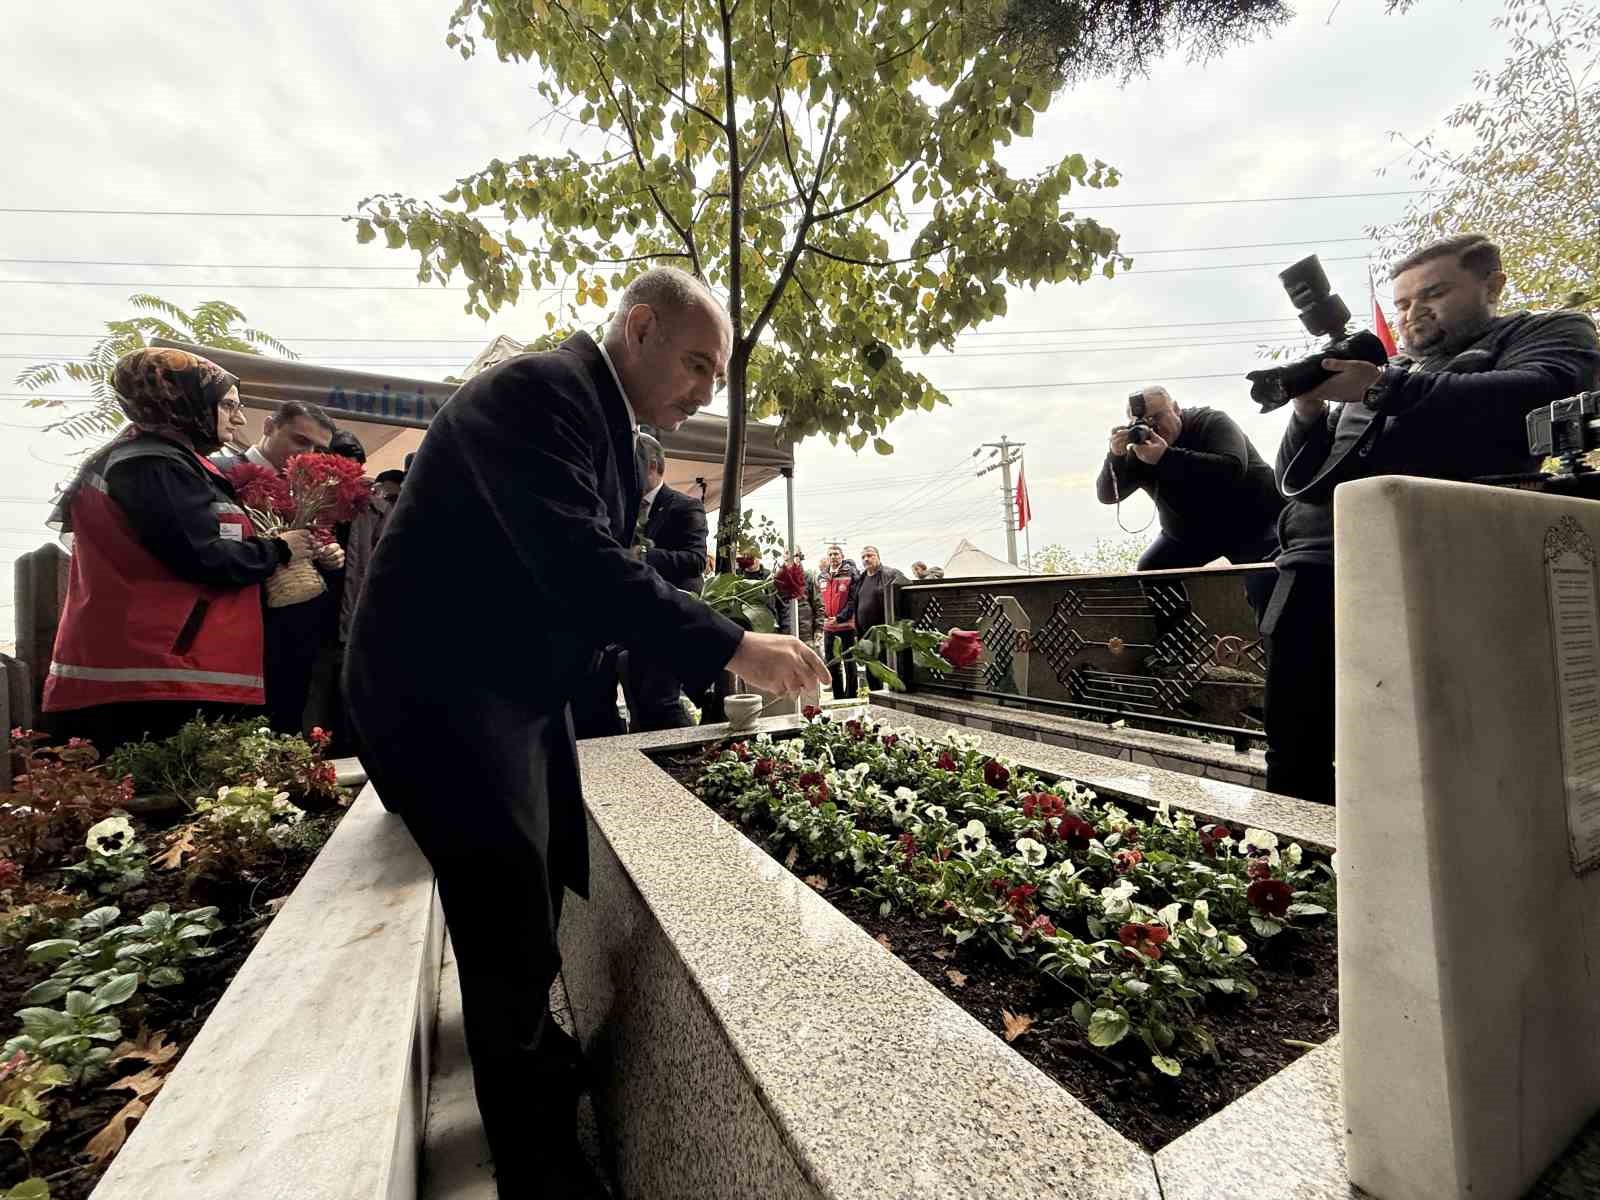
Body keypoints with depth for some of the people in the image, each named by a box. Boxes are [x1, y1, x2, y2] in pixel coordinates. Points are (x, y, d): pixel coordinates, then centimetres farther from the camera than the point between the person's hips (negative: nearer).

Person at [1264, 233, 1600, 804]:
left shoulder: (1548, 330, 22)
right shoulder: (1380, 370, 33)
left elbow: (1537, 397, -4)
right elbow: (1295, 477, 24)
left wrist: (1384, 387, -4)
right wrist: (1308, 412, 6)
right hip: (1317, 557, 4)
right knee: (1294, 754, -3)